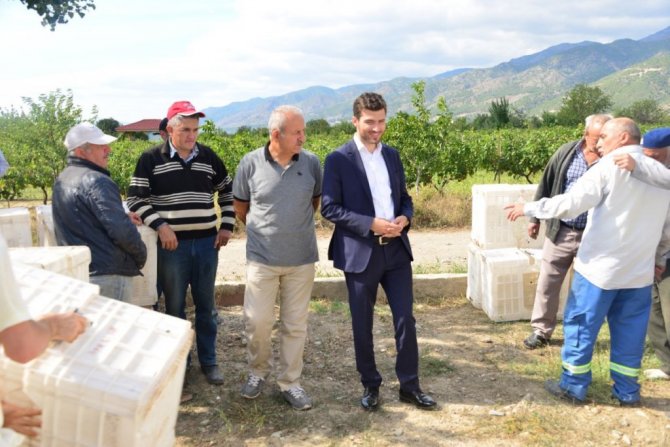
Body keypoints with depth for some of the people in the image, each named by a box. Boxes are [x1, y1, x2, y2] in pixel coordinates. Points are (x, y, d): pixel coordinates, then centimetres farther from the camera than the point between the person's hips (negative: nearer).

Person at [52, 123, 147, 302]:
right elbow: (122, 231, -23)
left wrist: (123, 218, 17)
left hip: (75, 272, 9)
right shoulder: (97, 181, -16)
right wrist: (141, 256, -6)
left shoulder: (61, 181, 13)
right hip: (108, 276, -9)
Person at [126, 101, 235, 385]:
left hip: (206, 243, 3)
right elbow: (135, 199, -4)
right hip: (172, 245, -2)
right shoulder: (151, 159, -4)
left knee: (205, 306, 11)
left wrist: (227, 226, 8)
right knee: (175, 307, 8)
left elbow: (227, 192, 17)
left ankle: (208, 361, 24)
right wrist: (160, 225, -15)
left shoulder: (209, 157, 5)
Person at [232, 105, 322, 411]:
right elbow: (240, 207, 8)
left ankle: (289, 382, 25)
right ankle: (258, 371, 31)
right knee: (257, 322, 5)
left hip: (302, 259, 1)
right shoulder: (251, 163, -7)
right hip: (262, 258, -1)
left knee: (295, 325, 10)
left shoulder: (311, 162, -4)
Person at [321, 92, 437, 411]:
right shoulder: (338, 160, -7)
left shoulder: (392, 155, 10)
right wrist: (371, 224, -19)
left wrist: (405, 218, -6)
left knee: (405, 319, 6)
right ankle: (370, 385, 26)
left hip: (396, 249, 4)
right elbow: (329, 208, -10)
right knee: (362, 325, 8)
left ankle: (409, 386, 21)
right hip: (360, 253, -4)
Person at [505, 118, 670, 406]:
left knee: (581, 325, 6)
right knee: (630, 331, 14)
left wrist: (528, 209, -11)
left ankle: (573, 387, 14)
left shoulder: (612, 166, -11)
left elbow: (571, 203, -20)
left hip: (600, 265, -6)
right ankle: (627, 392, 21)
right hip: (639, 270, 6)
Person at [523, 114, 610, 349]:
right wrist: (534, 217, 7)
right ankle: (541, 330, 21)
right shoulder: (567, 153, -3)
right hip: (560, 231, 2)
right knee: (547, 282, 7)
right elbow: (547, 185, 5)